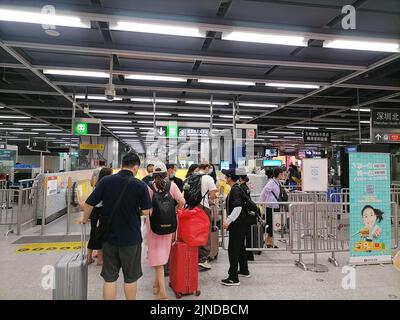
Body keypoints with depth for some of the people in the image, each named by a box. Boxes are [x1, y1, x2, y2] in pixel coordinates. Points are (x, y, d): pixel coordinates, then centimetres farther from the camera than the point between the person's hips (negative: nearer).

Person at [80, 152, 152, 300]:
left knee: (109, 278, 15)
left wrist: (84, 219, 13)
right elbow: (146, 211, -10)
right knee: (130, 278, 16)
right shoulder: (140, 185, -14)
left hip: (109, 236, 2)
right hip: (131, 238, -2)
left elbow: (88, 204, -5)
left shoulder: (106, 181, -8)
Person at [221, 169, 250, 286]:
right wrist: (229, 220, 22)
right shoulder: (237, 188, 12)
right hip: (240, 223, 10)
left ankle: (233, 278, -1)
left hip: (237, 224, -10)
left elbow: (238, 208, -28)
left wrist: (228, 221, -25)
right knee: (240, 247, 21)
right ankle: (244, 270, 36)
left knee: (233, 249, -6)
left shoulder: (235, 190, -19)